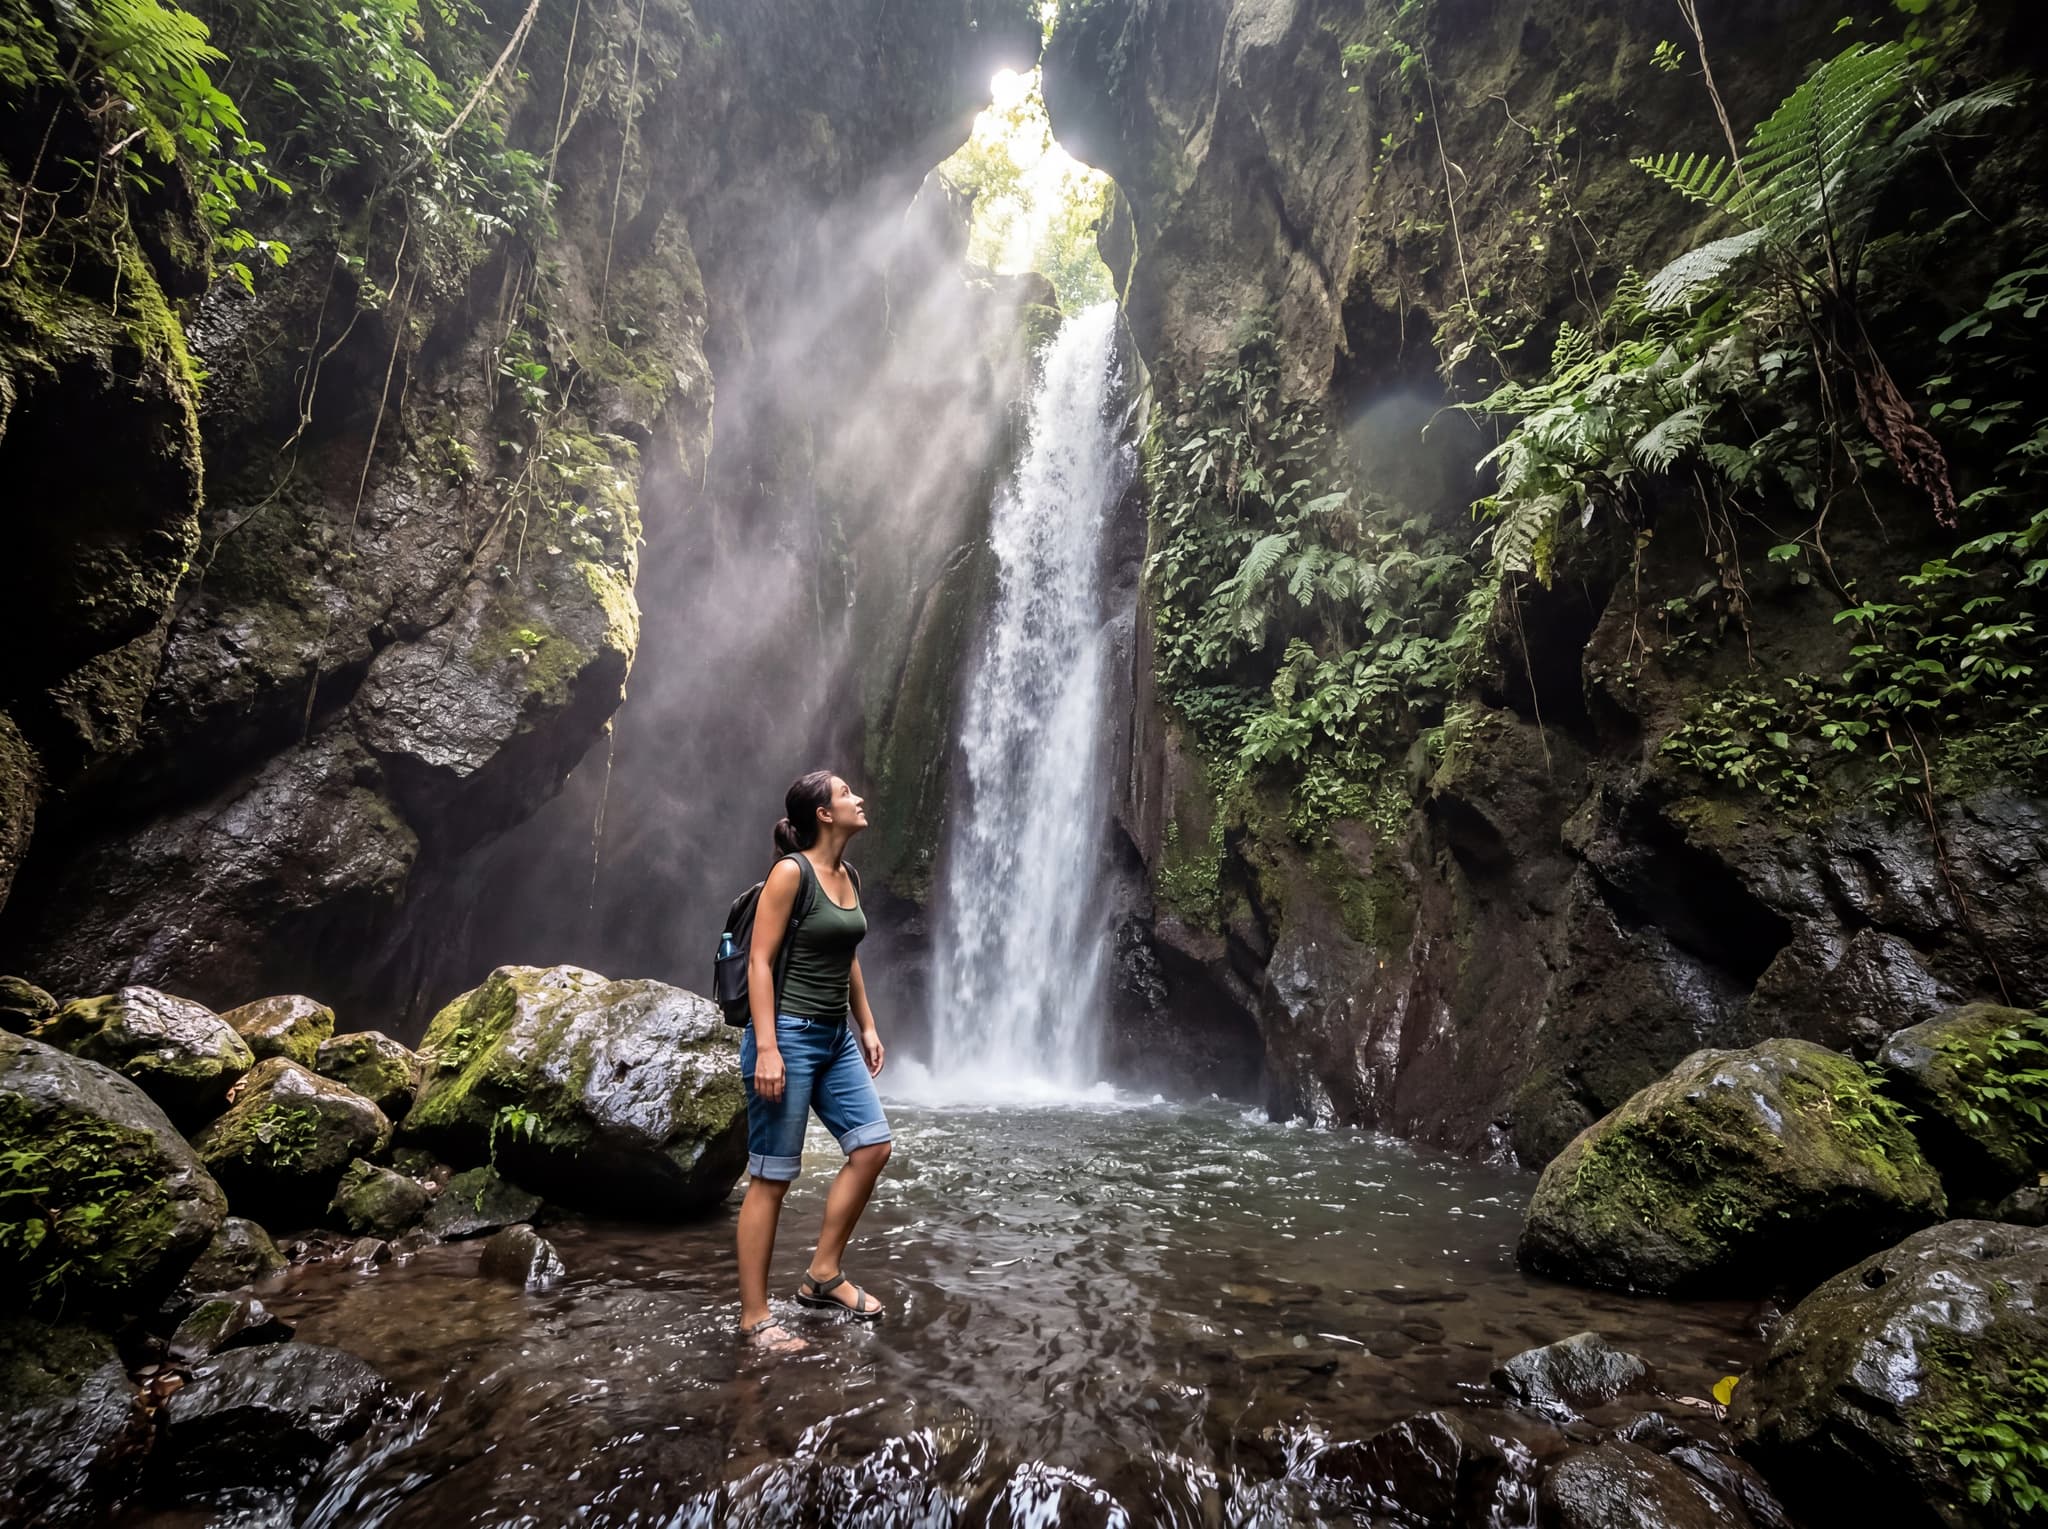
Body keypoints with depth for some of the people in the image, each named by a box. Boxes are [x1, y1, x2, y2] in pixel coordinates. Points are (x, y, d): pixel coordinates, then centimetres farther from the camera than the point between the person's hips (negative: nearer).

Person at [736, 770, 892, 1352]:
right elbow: (759, 961, -16)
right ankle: (754, 1314, 15)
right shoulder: (790, 871, -14)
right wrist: (766, 1047, -21)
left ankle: (823, 1273, 21)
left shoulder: (848, 876, 10)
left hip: (836, 1039, 9)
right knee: (771, 1178, 1)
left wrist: (867, 1026, 18)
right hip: (789, 1036, -8)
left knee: (872, 1146, 6)